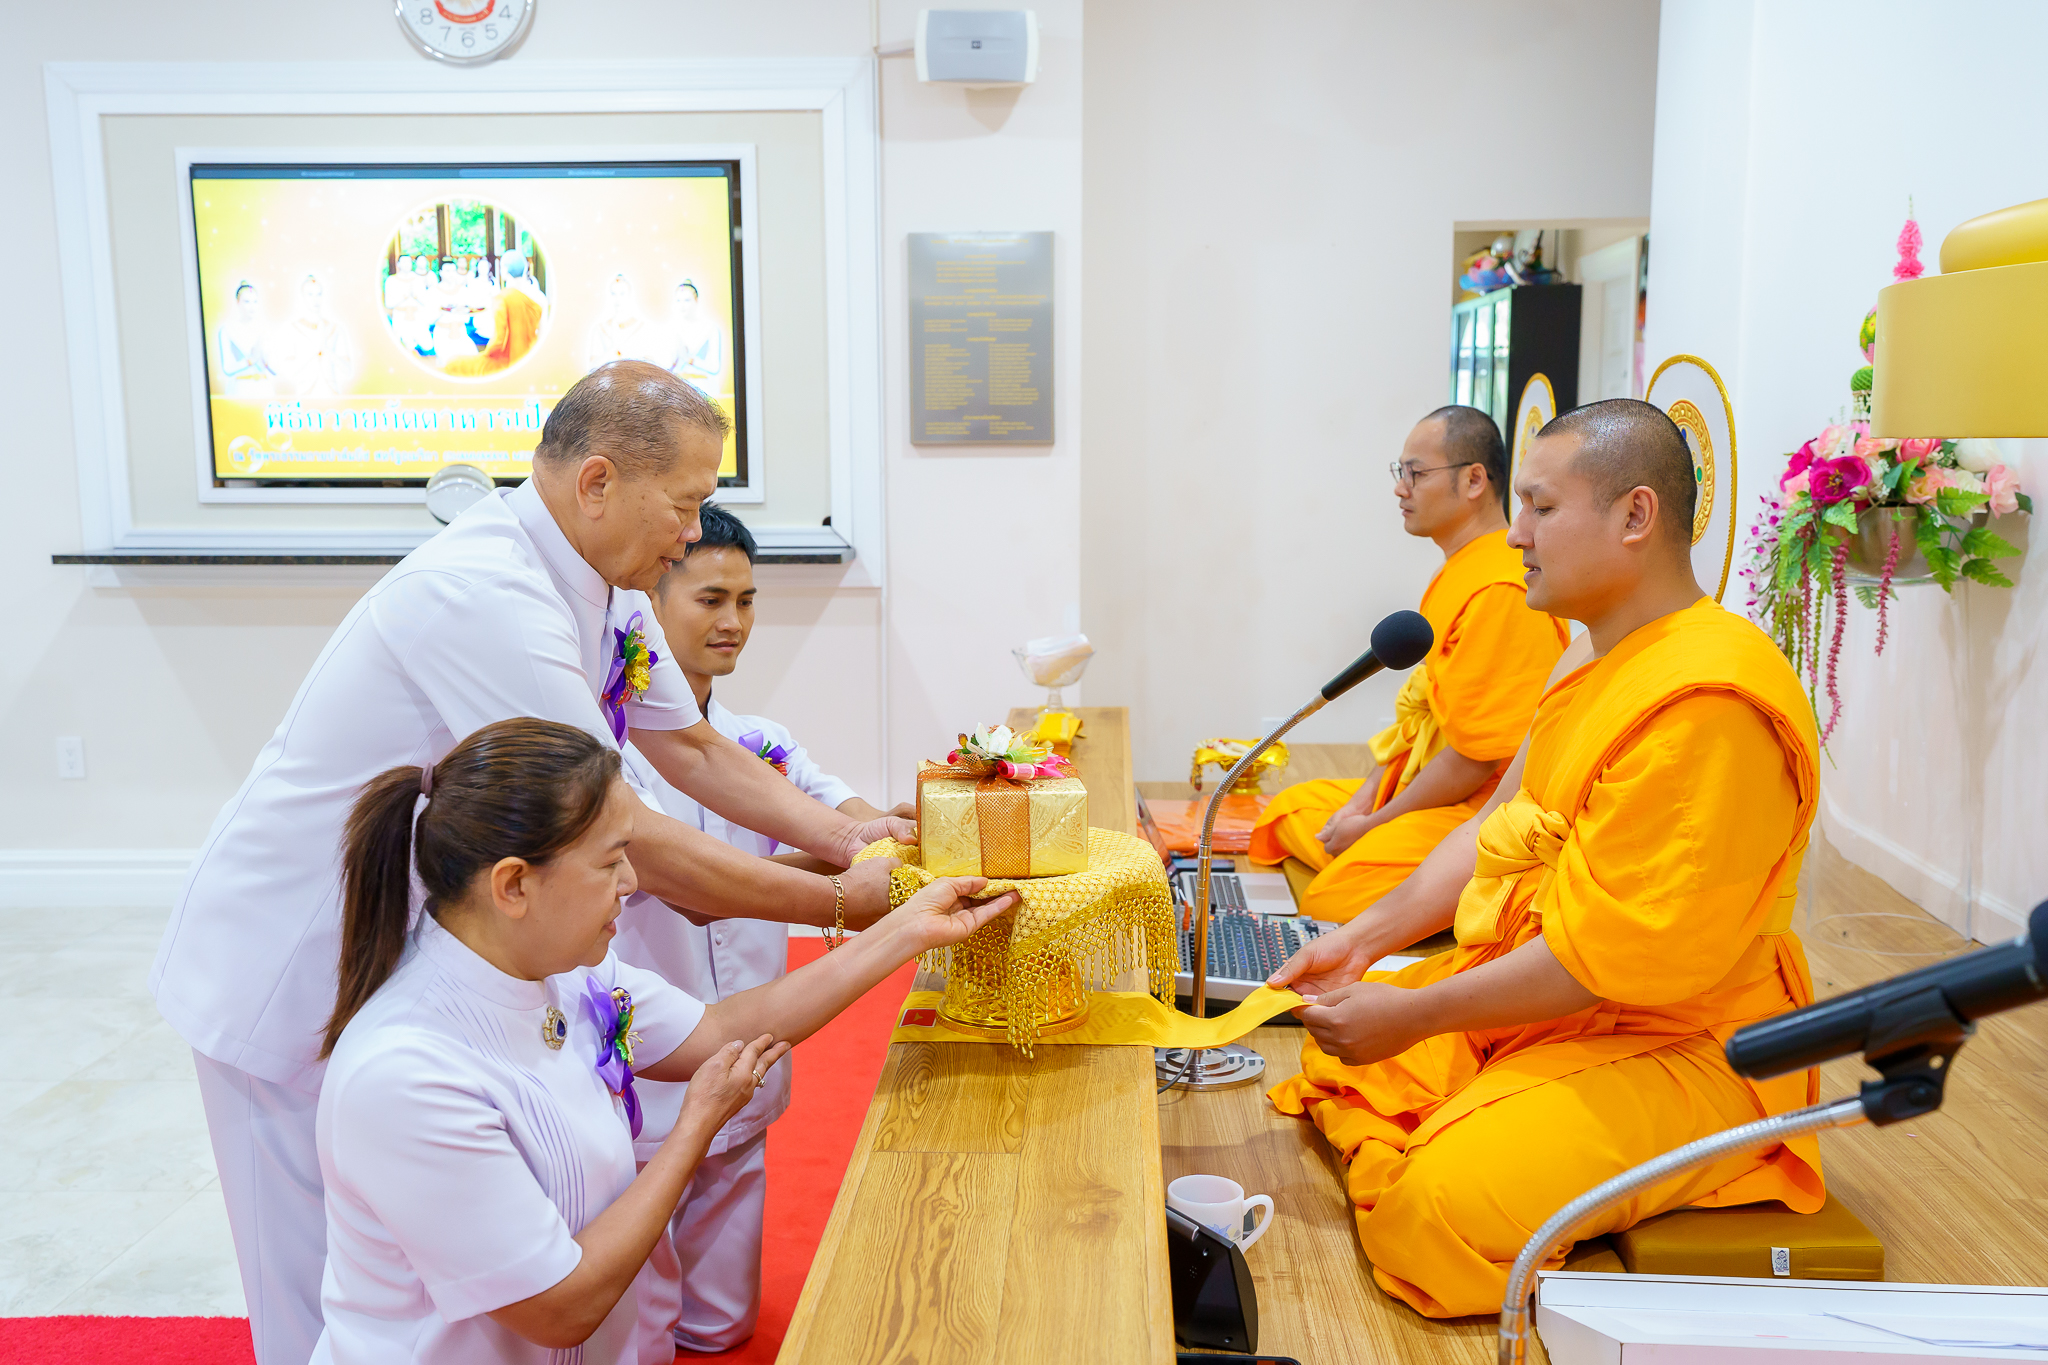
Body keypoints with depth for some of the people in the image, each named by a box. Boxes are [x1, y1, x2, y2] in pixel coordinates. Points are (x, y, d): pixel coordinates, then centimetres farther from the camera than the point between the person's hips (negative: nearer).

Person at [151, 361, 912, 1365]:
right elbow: (628, 843, -30)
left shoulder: (605, 581, -2)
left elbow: (693, 750, 7)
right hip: (297, 977, -8)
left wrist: (847, 837, -4)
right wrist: (839, 902, -21)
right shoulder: (485, 595, -32)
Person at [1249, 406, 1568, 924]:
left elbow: (1475, 757, -23)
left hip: (1475, 810, -11)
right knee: (1284, 813, 15)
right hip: (1418, 787, 11)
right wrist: (1364, 798, 7)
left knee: (1331, 905, -28)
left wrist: (1372, 825, -13)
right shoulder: (1459, 572, 13)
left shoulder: (1499, 591, -22)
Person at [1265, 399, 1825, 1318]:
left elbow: (1611, 956, -26)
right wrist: (1366, 940, 3)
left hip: (1671, 1048, -10)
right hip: (1529, 994, 10)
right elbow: (1502, 828, 12)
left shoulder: (1706, 703, -27)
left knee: (1440, 1208, -23)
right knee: (1338, 1058, 10)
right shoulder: (1593, 658, 8)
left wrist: (1413, 1015, -20)